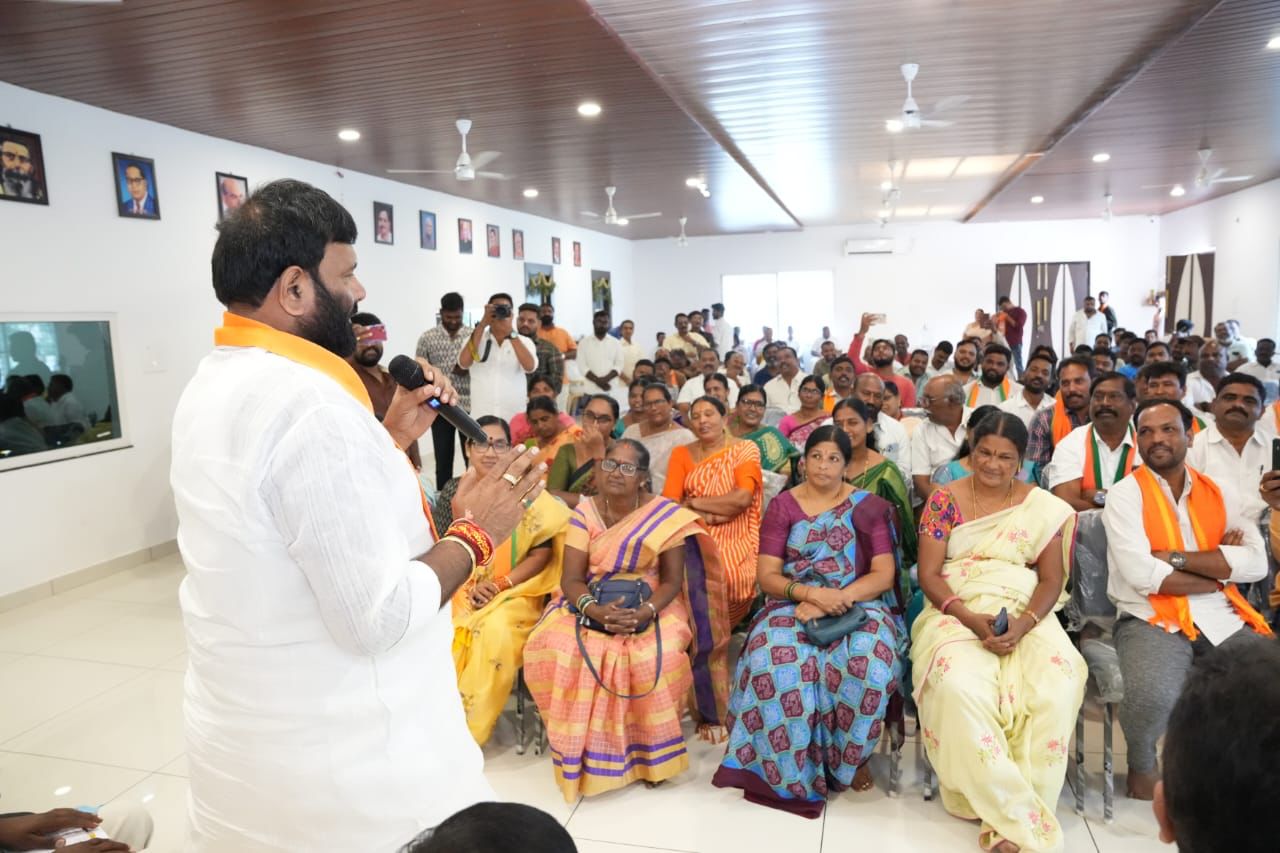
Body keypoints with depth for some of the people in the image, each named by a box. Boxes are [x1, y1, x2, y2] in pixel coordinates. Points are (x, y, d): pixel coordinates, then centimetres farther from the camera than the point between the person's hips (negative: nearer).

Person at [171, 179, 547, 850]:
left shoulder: (211, 386, 5)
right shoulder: (309, 402, -27)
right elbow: (381, 617, -28)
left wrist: (389, 439, 6)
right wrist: (473, 533, -14)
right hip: (347, 764, -9)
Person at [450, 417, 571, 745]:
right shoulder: (462, 492, 6)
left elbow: (543, 552, -8)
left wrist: (501, 585, -16)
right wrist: (471, 584, -10)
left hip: (516, 589, -3)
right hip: (467, 587, 4)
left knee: (497, 630, -32)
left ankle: (472, 725, -14)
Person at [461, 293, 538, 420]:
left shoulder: (523, 342, 4)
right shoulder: (475, 339, 6)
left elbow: (530, 367, -14)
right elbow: (464, 363, -14)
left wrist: (511, 334, -20)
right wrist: (482, 324, -15)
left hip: (515, 418, 0)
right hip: (481, 418, 0)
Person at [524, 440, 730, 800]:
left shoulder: (666, 516, -7)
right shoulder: (585, 512, -2)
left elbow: (672, 580, -7)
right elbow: (571, 578, -8)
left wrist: (646, 611, -26)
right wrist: (595, 610, -28)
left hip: (650, 606, -2)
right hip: (592, 603, 2)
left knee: (658, 657, -32)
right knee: (552, 648, -26)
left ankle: (650, 749, -4)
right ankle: (585, 745, -4)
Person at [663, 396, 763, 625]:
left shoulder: (745, 449, 3)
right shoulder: (681, 453, 10)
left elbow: (742, 498, -13)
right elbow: (669, 502, -2)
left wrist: (692, 503, -6)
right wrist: (706, 517, -16)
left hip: (733, 541, -2)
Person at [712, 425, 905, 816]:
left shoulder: (868, 506, 5)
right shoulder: (782, 505, 4)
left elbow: (884, 575, -3)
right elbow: (767, 576, -2)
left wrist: (833, 601, -18)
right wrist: (813, 593, -21)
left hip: (858, 605, 0)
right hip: (794, 604, 0)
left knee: (868, 661, -33)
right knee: (775, 660, -33)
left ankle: (850, 757, -6)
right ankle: (790, 769, -14)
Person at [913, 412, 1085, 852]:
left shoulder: (1045, 507, 8)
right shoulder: (945, 500, 3)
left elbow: (1051, 579, 4)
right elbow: (928, 575, -1)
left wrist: (1024, 624, -15)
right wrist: (972, 619, -17)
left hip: (1026, 614, 2)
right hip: (957, 611, -1)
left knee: (1058, 684, -30)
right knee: (959, 685, -33)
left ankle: (1012, 816, -17)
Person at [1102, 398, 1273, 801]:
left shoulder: (1219, 493, 13)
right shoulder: (1125, 494, -2)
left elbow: (1256, 563, -1)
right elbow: (1140, 574, -14)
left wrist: (1176, 558, -11)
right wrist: (1221, 568, -2)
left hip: (1223, 617, 5)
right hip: (1152, 619, -4)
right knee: (1153, 697, -31)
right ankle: (1141, 764, 4)